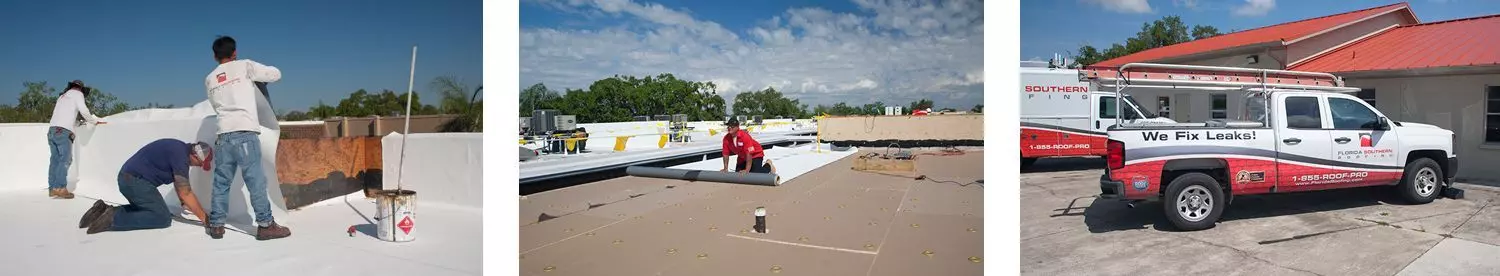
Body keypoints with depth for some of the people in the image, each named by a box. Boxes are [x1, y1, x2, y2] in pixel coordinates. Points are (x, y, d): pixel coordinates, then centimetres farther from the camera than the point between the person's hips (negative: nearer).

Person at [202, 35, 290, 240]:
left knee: (221, 181, 11)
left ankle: (216, 225, 15)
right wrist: (257, 78, 29)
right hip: (245, 133, -5)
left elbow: (216, 104, 21)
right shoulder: (245, 66, 5)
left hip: (224, 135, 5)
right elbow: (276, 74, 9)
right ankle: (265, 225, -4)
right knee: (256, 180, -4)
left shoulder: (209, 79, 18)